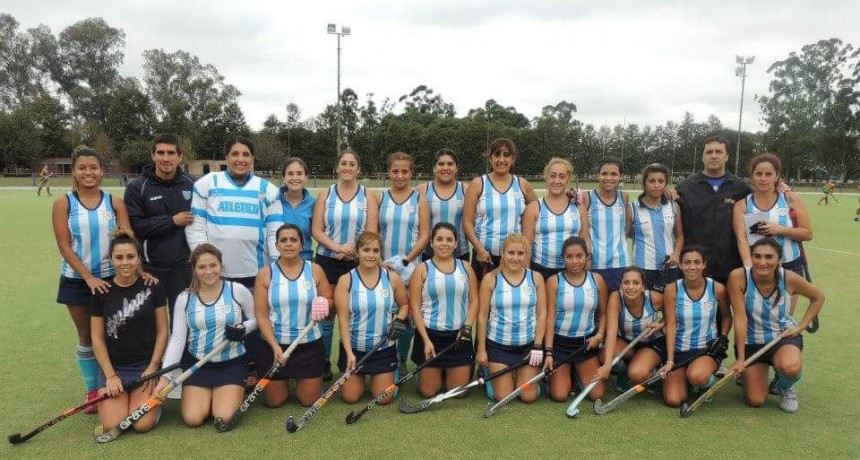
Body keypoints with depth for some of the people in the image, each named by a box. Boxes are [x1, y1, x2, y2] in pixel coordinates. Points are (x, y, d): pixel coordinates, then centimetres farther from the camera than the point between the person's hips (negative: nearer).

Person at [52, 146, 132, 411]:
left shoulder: (114, 202, -2)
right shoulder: (63, 203, -3)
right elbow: (64, 246, -8)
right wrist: (89, 277, -16)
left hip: (111, 278, 0)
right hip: (76, 280, 0)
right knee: (86, 337, 12)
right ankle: (92, 390, 24)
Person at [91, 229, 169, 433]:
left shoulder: (152, 287, -3)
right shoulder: (102, 292, -1)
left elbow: (162, 331, -1)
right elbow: (97, 338, 1)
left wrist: (153, 368, -8)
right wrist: (110, 375, -7)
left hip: (146, 365, -1)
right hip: (113, 366, 1)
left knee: (143, 424, -17)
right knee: (112, 425, -15)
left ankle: (154, 395, 14)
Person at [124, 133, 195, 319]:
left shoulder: (191, 185, 3)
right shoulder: (137, 187, -4)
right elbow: (133, 226, -11)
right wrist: (172, 221, -13)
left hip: (183, 267, 2)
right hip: (150, 268, -2)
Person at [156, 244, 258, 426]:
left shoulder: (238, 290, -9)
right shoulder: (185, 298, -4)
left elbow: (256, 318, 4)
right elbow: (177, 339, -5)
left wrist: (243, 329, -19)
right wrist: (165, 377, -12)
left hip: (232, 363, -2)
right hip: (197, 363, 2)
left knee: (224, 418, -16)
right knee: (192, 419, -10)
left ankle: (236, 392, 18)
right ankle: (207, 395, 23)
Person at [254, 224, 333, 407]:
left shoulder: (315, 270, -1)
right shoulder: (265, 274, -5)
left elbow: (331, 301, 5)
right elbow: (261, 315, -7)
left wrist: (324, 303, -19)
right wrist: (275, 346, -17)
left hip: (310, 344, 1)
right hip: (274, 344, 0)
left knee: (309, 400, 8)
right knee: (273, 401, 9)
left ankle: (300, 377, 40)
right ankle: (285, 378, 41)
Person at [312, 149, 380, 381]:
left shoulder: (368, 196, 5)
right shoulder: (325, 194, 7)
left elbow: (372, 232, -2)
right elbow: (316, 230, 0)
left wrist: (353, 251, -16)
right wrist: (337, 247, -15)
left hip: (358, 263, -1)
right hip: (327, 261, 1)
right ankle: (324, 363, 17)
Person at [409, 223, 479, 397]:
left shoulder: (465, 267, 6)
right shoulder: (422, 269, -3)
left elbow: (474, 300, 5)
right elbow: (415, 307, -6)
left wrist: (467, 328, -9)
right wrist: (426, 340, -12)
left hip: (459, 336, 2)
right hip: (430, 335, -2)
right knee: (428, 392, 5)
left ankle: (448, 372, 38)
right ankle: (437, 373, 37)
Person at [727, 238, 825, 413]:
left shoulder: (789, 278, -18)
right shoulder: (738, 277, -24)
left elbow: (818, 297, 4)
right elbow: (740, 319, -21)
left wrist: (801, 326, -6)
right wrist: (740, 358, -18)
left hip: (784, 336, 0)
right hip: (750, 341, 0)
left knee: (790, 368, -35)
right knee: (756, 401, -2)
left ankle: (786, 388, 5)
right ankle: (748, 373, 35)